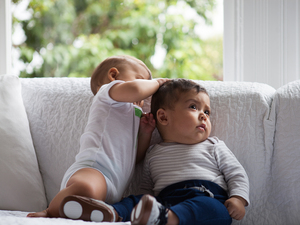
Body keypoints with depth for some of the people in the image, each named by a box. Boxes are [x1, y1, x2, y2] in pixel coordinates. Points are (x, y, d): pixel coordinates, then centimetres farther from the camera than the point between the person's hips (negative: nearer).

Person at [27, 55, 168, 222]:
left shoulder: (130, 114, 41)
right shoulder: (108, 90, 14)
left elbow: (135, 157, 37)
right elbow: (134, 89, -11)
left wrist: (145, 133, 22)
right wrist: (156, 83, 9)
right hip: (93, 168, -9)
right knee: (86, 189, -42)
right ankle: (51, 212, -14)